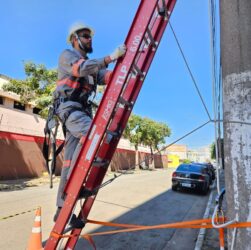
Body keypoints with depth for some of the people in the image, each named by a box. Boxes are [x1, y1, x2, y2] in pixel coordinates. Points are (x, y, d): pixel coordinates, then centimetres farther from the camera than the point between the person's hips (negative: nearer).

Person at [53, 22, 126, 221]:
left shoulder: (92, 64, 27)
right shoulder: (67, 55, 6)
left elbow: (108, 77, 9)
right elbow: (81, 69, -17)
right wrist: (110, 57, -21)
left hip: (83, 111, 7)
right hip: (69, 107, -7)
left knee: (71, 159, 1)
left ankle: (62, 208, 5)